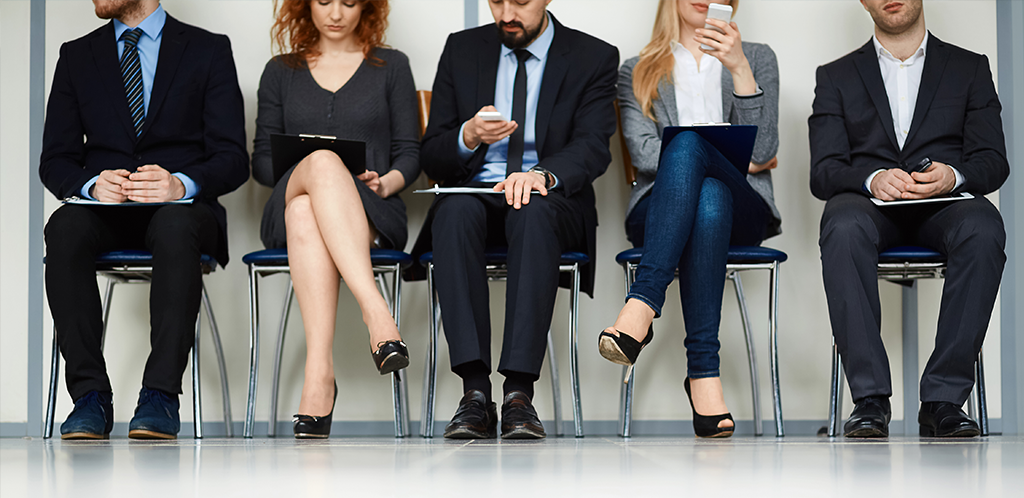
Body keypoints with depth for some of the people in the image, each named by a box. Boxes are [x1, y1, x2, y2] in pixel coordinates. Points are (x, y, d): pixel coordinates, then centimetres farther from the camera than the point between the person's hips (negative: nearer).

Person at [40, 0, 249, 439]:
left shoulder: (209, 51, 6)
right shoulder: (77, 56, 15)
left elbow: (232, 159, -2)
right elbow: (55, 161, 8)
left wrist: (181, 185, -23)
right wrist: (92, 185, -16)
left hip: (181, 206, -2)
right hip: (103, 208, 2)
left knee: (175, 227, -38)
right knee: (65, 228, -33)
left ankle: (160, 395, -37)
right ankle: (90, 395, -31)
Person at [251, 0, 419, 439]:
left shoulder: (391, 66, 17)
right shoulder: (281, 71, 20)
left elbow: (409, 153, 12)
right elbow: (262, 159, 15)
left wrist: (385, 183, -9)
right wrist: (308, 169, -6)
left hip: (374, 216, -1)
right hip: (288, 210, 1)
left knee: (306, 214, -39)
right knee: (323, 161, -39)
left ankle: (318, 375, -53)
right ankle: (376, 314, -54)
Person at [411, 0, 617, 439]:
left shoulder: (594, 58, 4)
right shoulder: (462, 50, 10)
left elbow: (592, 148, -11)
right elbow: (432, 159, 7)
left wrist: (543, 174, -32)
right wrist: (469, 137, -16)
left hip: (553, 202, -2)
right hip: (475, 193, 2)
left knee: (534, 211, -38)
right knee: (456, 210, -35)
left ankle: (519, 393, -43)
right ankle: (475, 392, -41)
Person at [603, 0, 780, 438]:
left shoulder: (758, 59, 19)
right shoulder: (637, 73, 19)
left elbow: (762, 150, 2)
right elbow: (645, 154, 2)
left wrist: (739, 68, -8)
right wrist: (735, 160, -2)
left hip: (742, 211, 0)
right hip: (658, 213, 0)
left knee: (687, 144, -33)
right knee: (705, 186, -37)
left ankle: (642, 304, -46)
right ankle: (704, 372, -46)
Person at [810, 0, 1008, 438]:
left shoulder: (970, 68, 19)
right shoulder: (836, 77, 18)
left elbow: (993, 162, 8)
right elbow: (823, 172, 5)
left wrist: (952, 176, -16)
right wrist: (872, 180, -18)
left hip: (944, 204, 0)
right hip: (869, 203, 0)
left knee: (983, 229, -36)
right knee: (844, 228, -37)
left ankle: (943, 398, -33)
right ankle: (870, 399, -37)